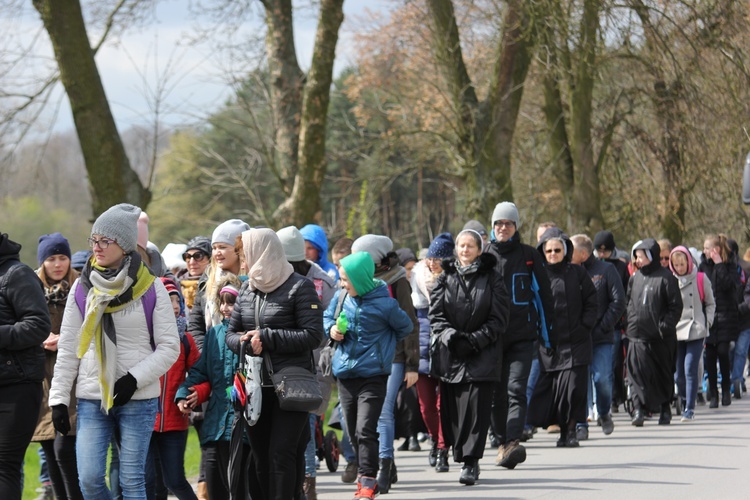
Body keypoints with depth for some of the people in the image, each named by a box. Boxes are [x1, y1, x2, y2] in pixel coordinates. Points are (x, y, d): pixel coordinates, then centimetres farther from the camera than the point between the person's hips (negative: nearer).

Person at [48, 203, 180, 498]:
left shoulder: (150, 289, -1)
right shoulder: (82, 288, 7)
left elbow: (170, 347, -1)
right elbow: (67, 349, 9)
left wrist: (135, 379, -14)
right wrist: (59, 398, 3)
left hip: (138, 399, -2)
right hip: (91, 398, 2)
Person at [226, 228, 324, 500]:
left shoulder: (299, 287, -6)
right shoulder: (247, 289, 13)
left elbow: (313, 336, -12)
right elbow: (231, 332, 15)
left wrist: (266, 337, -15)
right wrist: (243, 342, -9)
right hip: (256, 386, 6)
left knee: (281, 454, -10)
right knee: (260, 457, 8)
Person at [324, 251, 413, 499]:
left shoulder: (384, 304, -12)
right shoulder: (341, 297, 0)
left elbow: (405, 327, 4)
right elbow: (327, 317, 18)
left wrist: (381, 344, 6)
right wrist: (332, 329, -3)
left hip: (373, 375, -5)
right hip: (345, 374, 5)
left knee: (365, 430, -13)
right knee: (353, 432, 12)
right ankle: (366, 476, 27)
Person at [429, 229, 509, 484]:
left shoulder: (492, 279, 3)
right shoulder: (445, 278, 10)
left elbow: (499, 319, 0)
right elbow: (436, 314, 7)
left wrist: (474, 341, -11)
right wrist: (452, 336, -11)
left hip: (482, 354, -3)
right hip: (449, 353, 3)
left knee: (475, 405, -12)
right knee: (451, 406, -1)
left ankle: (470, 461, -11)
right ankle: (462, 456, 11)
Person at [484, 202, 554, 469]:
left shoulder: (529, 256, 5)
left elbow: (543, 294, 9)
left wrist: (548, 333, 6)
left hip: (522, 335, -3)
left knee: (515, 388, -15)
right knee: (497, 391, 6)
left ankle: (513, 441, -26)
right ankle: (502, 442, 17)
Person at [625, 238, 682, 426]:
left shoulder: (665, 277, -6)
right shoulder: (635, 278, 10)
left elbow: (676, 305, -6)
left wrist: (666, 325, -14)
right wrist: (631, 322, 7)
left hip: (661, 338, -3)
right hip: (638, 335, 3)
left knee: (663, 373, 10)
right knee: (637, 371, -12)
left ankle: (665, 409, 23)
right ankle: (639, 408, -16)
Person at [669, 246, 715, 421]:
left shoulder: (701, 280, 2)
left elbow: (710, 304, 11)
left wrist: (706, 322, -2)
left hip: (696, 332, -3)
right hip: (676, 333, 3)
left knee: (690, 369, -11)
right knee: (678, 373, 3)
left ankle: (690, 408, -8)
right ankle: (684, 402, 20)